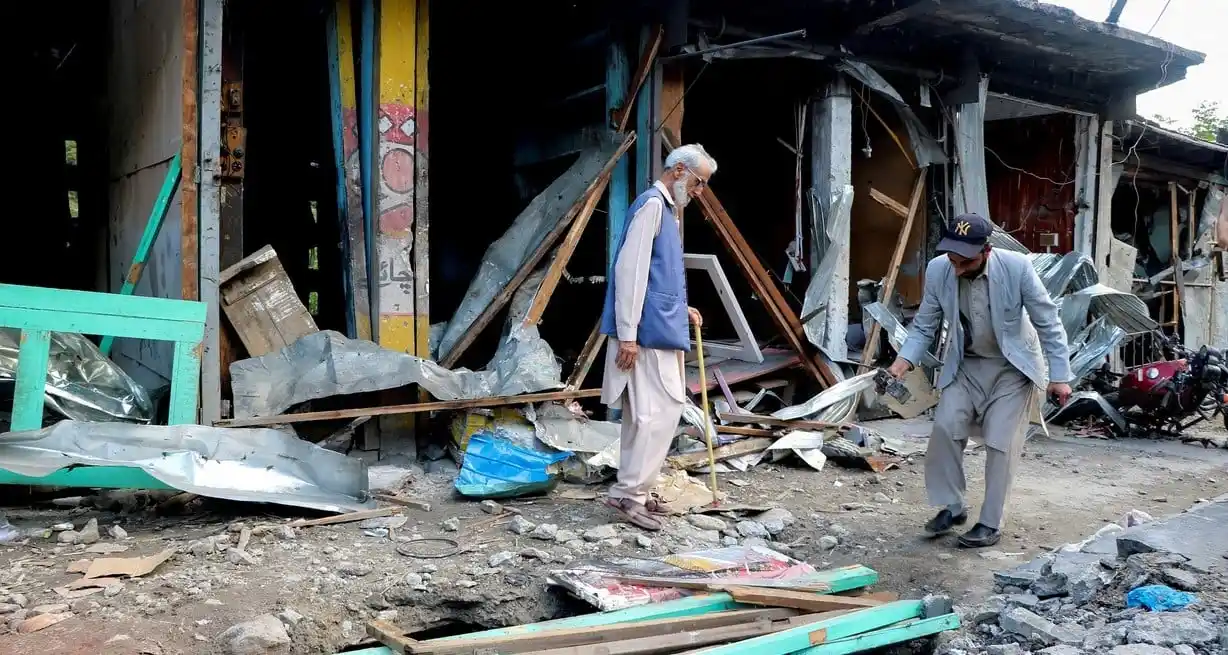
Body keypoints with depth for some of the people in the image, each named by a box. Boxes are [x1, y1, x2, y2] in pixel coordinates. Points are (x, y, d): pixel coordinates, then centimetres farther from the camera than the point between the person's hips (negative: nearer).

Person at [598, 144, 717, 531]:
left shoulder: (668, 209, 20)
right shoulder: (652, 204, -10)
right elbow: (630, 269, -19)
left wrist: (682, 309, 19)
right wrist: (627, 335, -22)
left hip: (660, 330, 10)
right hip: (647, 332, -10)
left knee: (646, 414, 12)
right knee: (659, 413, -10)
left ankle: (633, 491, 20)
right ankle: (628, 493, -4)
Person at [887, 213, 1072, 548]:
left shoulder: (1017, 267, -25)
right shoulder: (937, 270, -17)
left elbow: (1048, 323, -15)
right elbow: (924, 326, -5)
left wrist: (1059, 375, -15)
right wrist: (904, 361, -21)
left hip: (1013, 367, -3)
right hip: (966, 365, 3)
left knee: (1000, 443, -5)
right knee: (944, 428, -9)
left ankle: (990, 523, 8)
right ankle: (952, 506, 10)